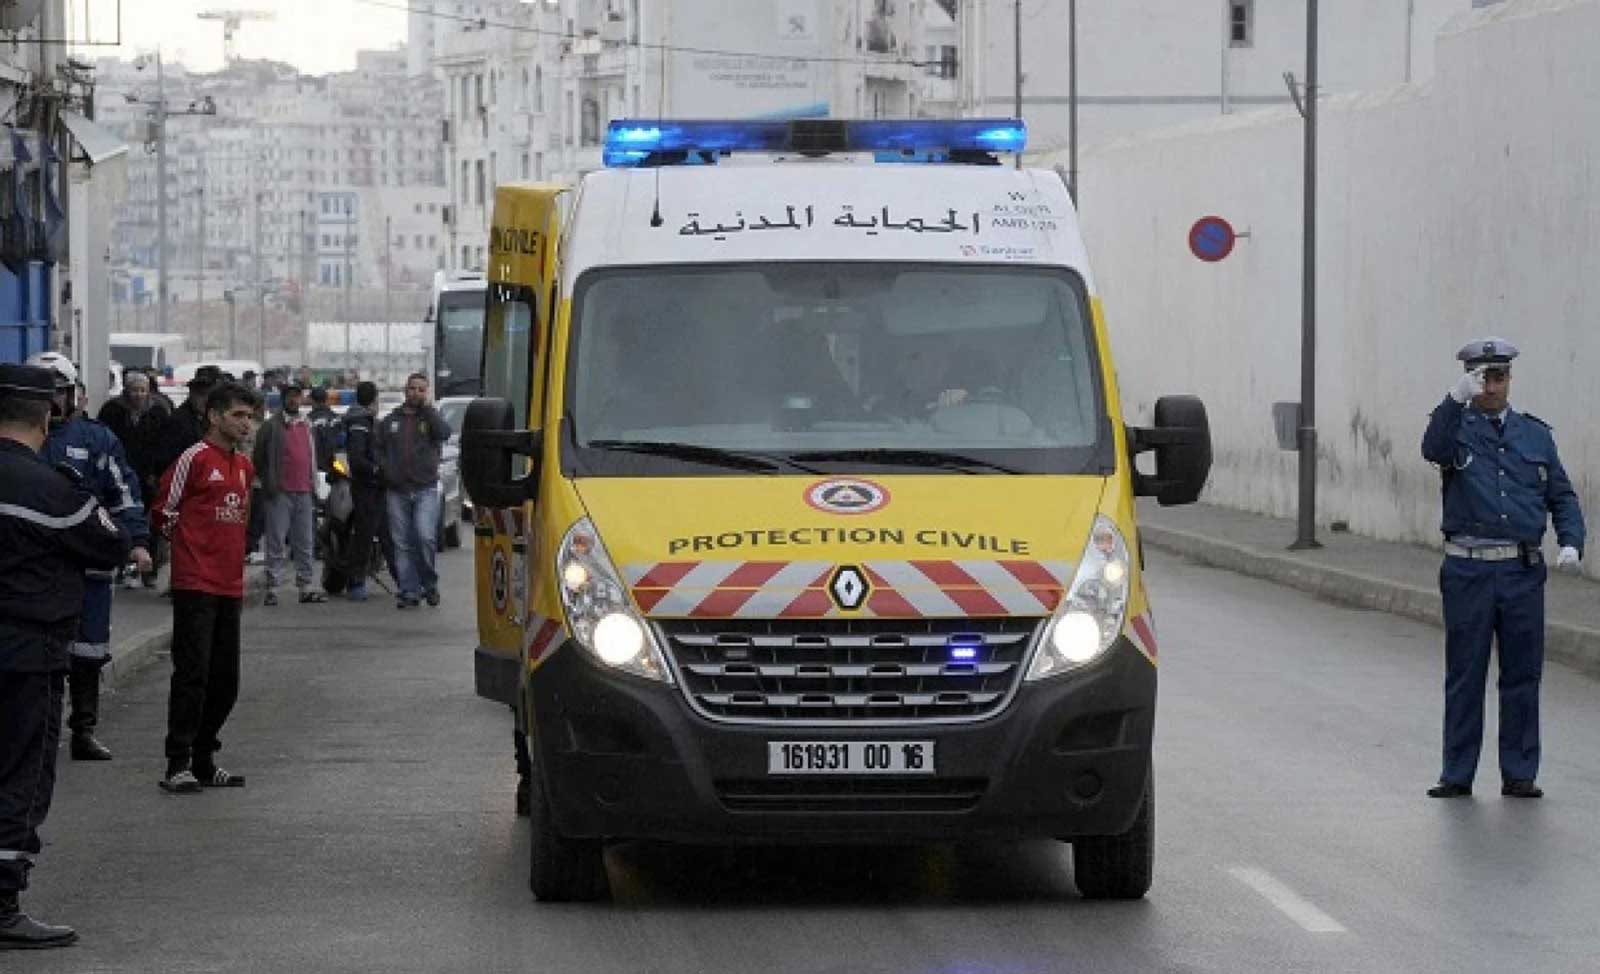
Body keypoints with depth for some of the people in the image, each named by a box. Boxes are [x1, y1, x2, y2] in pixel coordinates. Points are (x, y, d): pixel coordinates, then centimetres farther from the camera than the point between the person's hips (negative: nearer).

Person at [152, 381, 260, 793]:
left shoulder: (244, 465, 14)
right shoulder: (196, 458, -9)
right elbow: (163, 511, -4)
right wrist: (188, 543, 7)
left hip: (230, 586, 8)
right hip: (195, 585, -8)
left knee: (225, 680, 9)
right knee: (192, 674, -9)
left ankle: (204, 762, 18)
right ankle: (178, 766, -7)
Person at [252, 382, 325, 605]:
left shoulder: (307, 426, 16)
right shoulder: (271, 426, -2)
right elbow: (258, 459, -1)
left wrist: (313, 485, 15)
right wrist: (268, 483, -7)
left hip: (304, 493, 5)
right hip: (280, 494, -5)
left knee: (306, 543, 7)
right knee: (276, 542, -4)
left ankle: (306, 586, 11)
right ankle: (272, 588, -2)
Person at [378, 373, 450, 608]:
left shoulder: (430, 417, 8)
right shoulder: (391, 420, 15)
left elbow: (444, 433, -13)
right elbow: (379, 449, 20)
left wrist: (426, 407, -11)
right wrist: (386, 470, 3)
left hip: (425, 489, -3)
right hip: (397, 491, 3)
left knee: (426, 537, -17)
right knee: (402, 544, 1)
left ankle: (429, 583, 1)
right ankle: (409, 591, 5)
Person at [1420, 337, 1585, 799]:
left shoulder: (1535, 433, 11)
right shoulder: (1457, 427, 2)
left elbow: (1562, 496, 12)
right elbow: (1434, 449, -22)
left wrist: (1571, 542, -5)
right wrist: (1457, 397, -35)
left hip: (1523, 571, 2)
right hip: (1468, 571, -2)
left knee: (1523, 675, 6)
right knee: (1464, 676, 3)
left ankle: (1519, 774, 13)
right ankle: (1458, 775, 10)